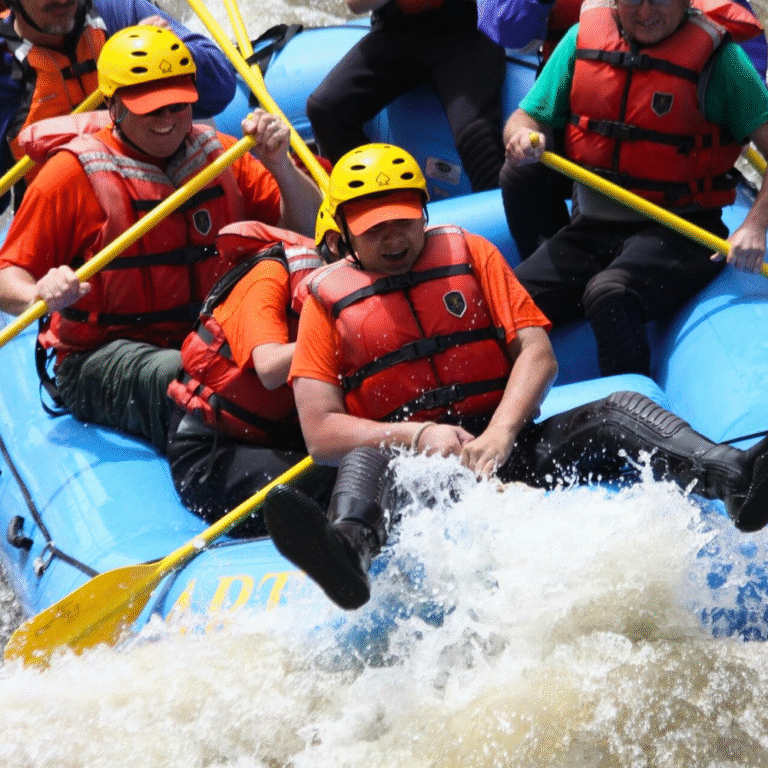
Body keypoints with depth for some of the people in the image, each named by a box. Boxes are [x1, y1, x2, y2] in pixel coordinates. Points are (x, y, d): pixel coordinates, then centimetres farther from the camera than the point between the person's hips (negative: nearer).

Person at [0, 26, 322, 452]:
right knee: (182, 378, -38)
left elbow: (310, 231, 9)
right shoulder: (74, 174, -2)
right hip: (101, 359, -4)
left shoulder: (220, 156, 11)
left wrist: (280, 165, -9)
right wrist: (39, 296, -27)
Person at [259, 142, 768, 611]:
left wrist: (499, 433, -16)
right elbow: (321, 433, -2)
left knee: (618, 412, -21)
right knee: (365, 461, -36)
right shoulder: (328, 299, 7)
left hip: (507, 448, 3)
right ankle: (348, 548, -72)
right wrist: (419, 434, -17)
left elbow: (537, 354, 2)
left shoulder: (469, 255, 13)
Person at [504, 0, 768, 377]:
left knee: (610, 295, -35)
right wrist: (522, 135, -15)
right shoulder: (583, 38, 5)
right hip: (592, 228, 5)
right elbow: (526, 117, 11)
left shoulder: (714, 54, -8)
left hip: (679, 232, -5)